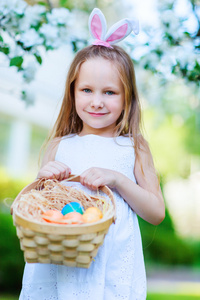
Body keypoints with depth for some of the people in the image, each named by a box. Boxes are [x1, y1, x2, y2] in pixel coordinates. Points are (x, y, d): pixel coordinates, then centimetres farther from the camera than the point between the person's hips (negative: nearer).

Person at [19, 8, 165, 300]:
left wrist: (117, 179, -13)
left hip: (113, 267, -1)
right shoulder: (59, 146, 4)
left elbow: (157, 213, -1)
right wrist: (43, 180, -11)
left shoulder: (133, 147, 1)